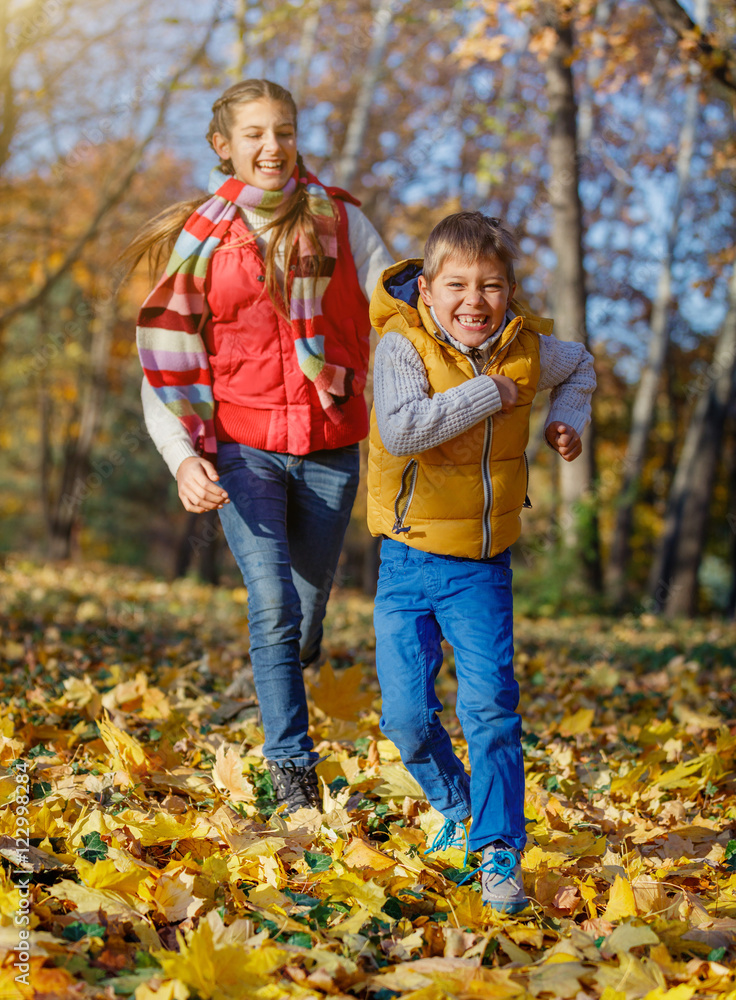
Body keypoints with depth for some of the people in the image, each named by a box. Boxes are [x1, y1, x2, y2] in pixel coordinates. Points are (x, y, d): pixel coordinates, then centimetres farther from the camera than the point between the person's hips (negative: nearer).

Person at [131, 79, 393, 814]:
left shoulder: (340, 219, 5)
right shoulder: (200, 235, 4)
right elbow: (168, 358, 3)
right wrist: (184, 457, -9)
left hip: (329, 446, 2)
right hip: (243, 445, -1)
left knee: (310, 599, 9)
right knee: (273, 601, -15)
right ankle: (292, 767, -8)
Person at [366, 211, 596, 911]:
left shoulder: (528, 348, 1)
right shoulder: (402, 345, -14)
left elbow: (579, 366, 26)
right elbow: (400, 430, -33)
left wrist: (569, 419, 8)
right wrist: (487, 392, -26)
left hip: (483, 564, 2)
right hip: (410, 560, -2)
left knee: (490, 706, -8)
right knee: (406, 714, 1)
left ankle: (499, 851, 2)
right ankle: (454, 803, 30)